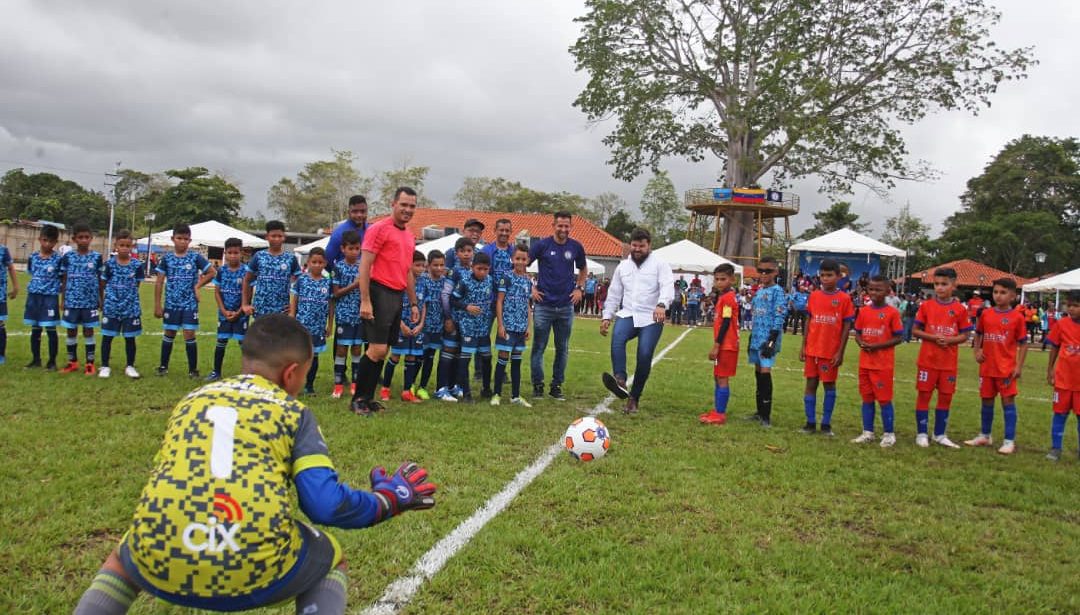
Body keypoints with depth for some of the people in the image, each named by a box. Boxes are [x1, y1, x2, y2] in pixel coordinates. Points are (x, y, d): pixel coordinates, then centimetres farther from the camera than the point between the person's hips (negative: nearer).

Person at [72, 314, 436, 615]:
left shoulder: (190, 400, 22)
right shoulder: (293, 412, 12)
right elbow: (327, 505, 2)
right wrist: (390, 498, 20)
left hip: (160, 564, 4)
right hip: (254, 572, -3)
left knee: (124, 557, 38)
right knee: (330, 559, 28)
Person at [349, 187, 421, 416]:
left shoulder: (410, 237, 18)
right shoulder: (379, 229, -7)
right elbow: (364, 266, -12)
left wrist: (414, 303, 22)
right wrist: (365, 301, -18)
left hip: (397, 296, 8)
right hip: (380, 293, -8)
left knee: (383, 350, 9)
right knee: (377, 349, -11)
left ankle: (368, 397, 16)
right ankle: (358, 398, 0)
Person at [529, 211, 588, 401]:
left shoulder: (576, 247, 4)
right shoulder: (542, 245, -5)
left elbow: (583, 270, 21)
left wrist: (579, 288, 8)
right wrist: (530, 289, -3)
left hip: (566, 306, 3)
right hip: (543, 305, -3)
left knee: (563, 349, 8)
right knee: (539, 347, 1)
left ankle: (557, 386, 18)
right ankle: (537, 385, 12)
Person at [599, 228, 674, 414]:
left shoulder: (660, 265, 2)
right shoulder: (622, 267, 18)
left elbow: (668, 287, -15)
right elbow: (614, 294, 23)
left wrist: (662, 305, -34)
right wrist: (606, 317, 15)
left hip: (651, 319, -3)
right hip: (627, 315, 3)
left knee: (644, 355, -16)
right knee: (617, 337, -30)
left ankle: (634, 398, -3)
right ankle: (620, 380, -44)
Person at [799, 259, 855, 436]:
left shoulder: (844, 298, -6)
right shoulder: (814, 296, 3)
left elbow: (846, 326, -4)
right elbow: (808, 321, 9)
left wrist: (840, 352, -8)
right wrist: (803, 345, 5)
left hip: (831, 351, -3)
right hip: (812, 349, 3)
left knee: (829, 385, 7)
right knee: (811, 384, 6)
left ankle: (826, 424, 15)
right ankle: (810, 423, 13)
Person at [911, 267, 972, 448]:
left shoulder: (960, 309, 0)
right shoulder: (926, 306, -1)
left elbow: (965, 335, 3)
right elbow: (915, 330, 0)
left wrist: (949, 340, -16)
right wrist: (933, 337, -16)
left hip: (949, 362, 1)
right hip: (927, 360, -1)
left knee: (946, 396, 7)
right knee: (923, 394, 2)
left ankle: (940, 435, 20)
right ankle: (922, 434, 12)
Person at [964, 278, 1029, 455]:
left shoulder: (1016, 317, -7)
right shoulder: (985, 314, 2)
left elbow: (1023, 344, -4)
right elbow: (978, 334, 17)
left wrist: (1019, 366, -10)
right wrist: (977, 351, 1)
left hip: (1006, 367, -4)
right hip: (987, 366, 4)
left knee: (1008, 401, -2)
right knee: (987, 400, 14)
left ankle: (1009, 441, 3)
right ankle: (984, 436, 28)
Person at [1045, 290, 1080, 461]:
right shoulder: (1061, 324, -4)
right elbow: (1054, 348, 5)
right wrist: (1049, 370, 5)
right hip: (1063, 378, 1)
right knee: (1060, 413, 7)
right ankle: (1055, 448, 14)